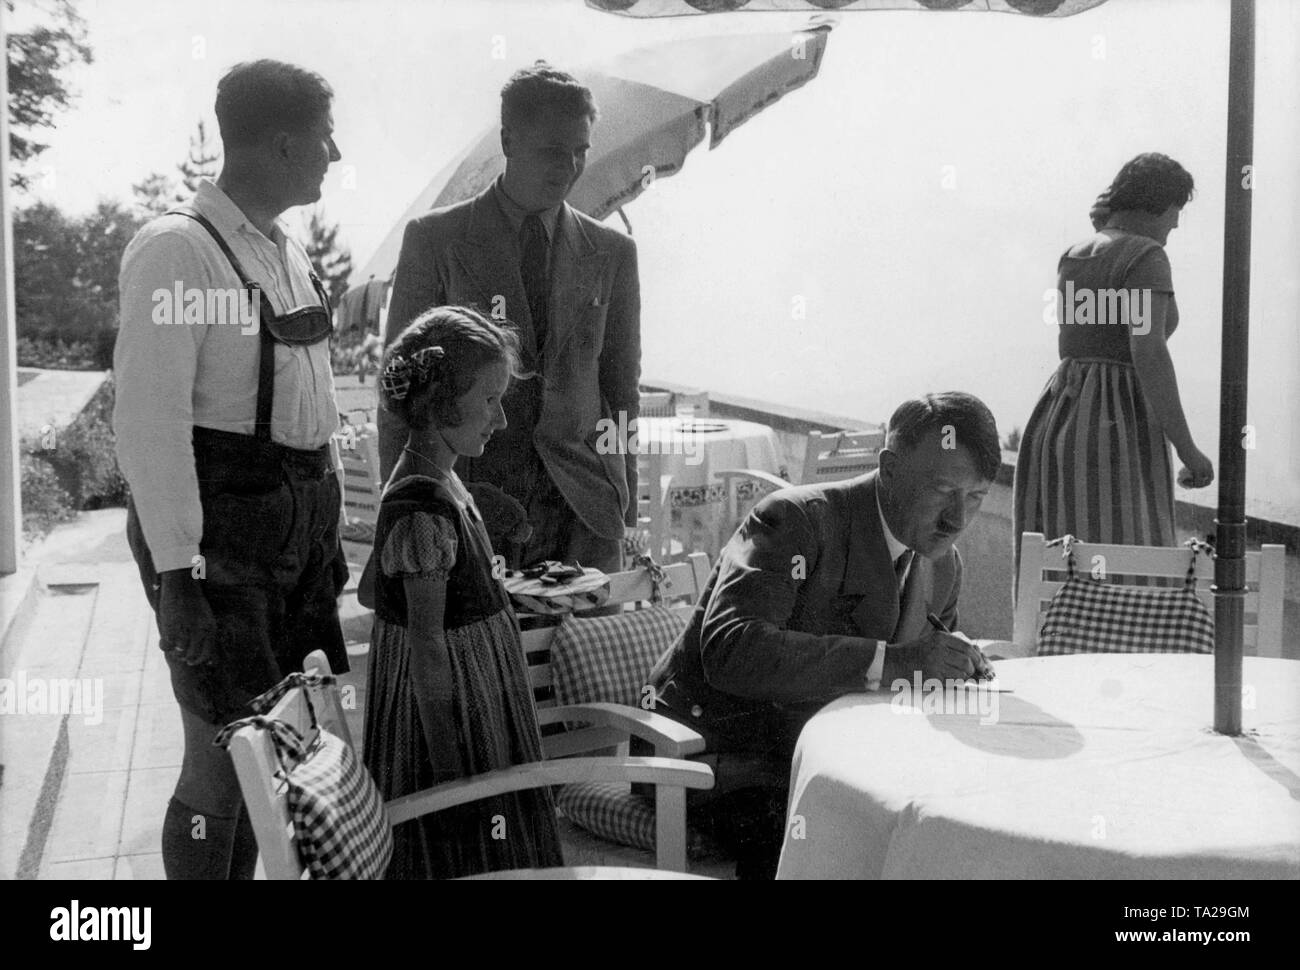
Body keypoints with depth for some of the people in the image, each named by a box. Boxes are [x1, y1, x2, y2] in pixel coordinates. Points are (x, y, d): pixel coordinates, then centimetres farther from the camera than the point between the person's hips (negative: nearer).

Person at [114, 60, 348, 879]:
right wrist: (176, 573, -21)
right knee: (225, 755, -1)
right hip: (220, 529, -8)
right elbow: (150, 423, -19)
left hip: (299, 532, 8)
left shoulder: (289, 253, 12)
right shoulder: (178, 251, -14)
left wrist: (329, 527, 15)